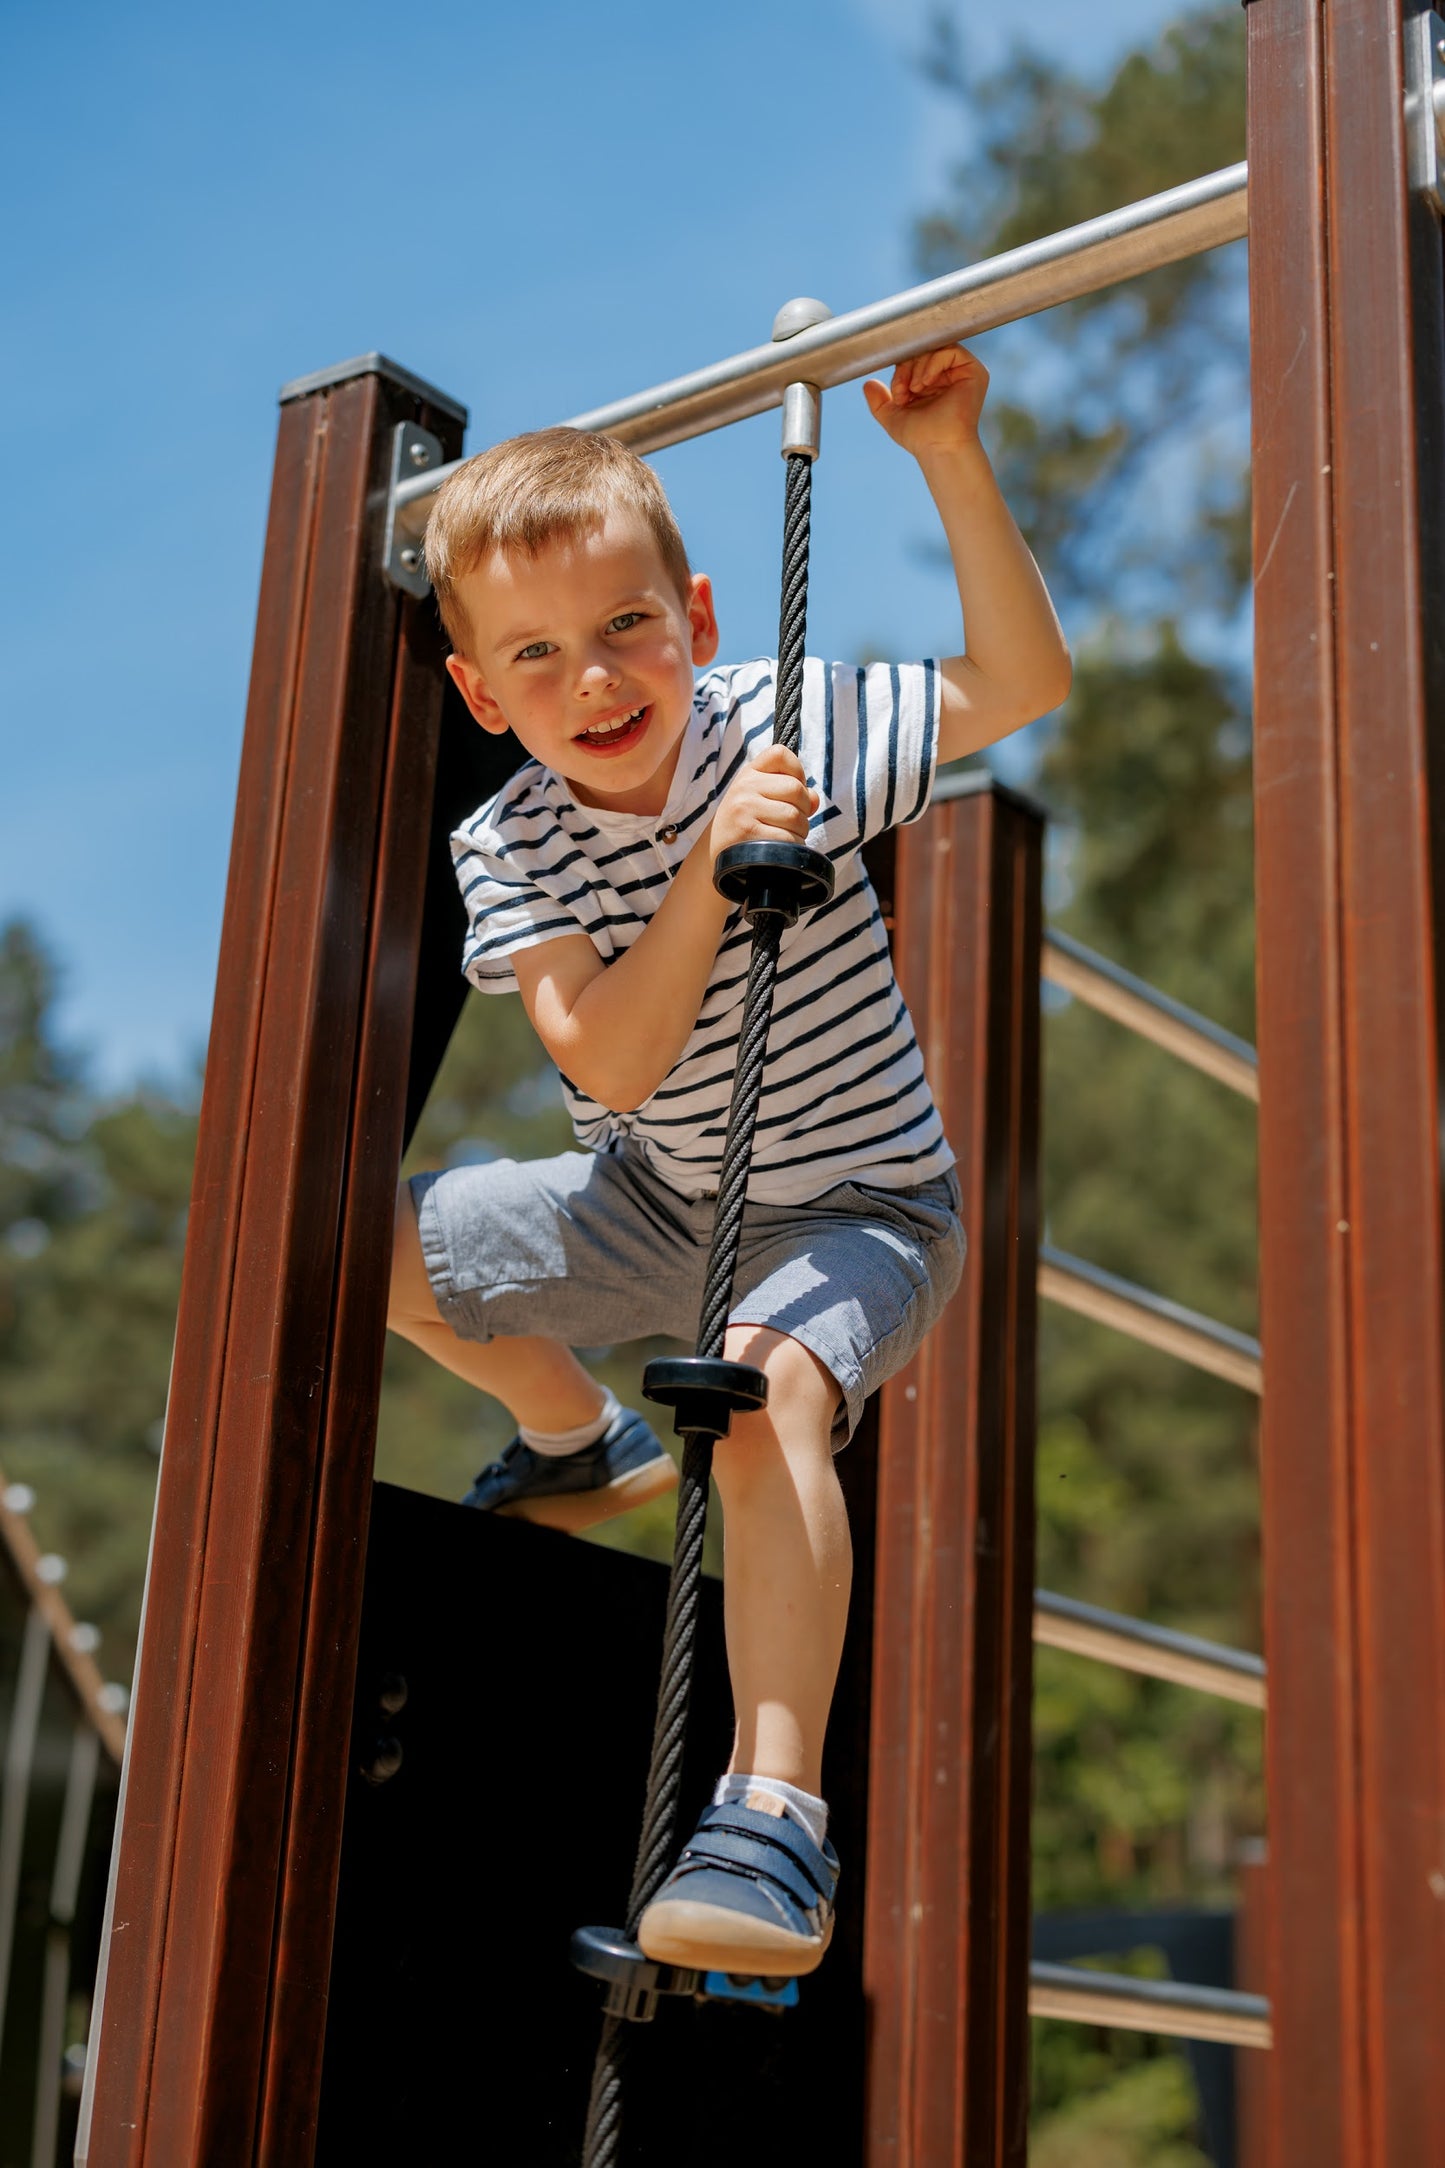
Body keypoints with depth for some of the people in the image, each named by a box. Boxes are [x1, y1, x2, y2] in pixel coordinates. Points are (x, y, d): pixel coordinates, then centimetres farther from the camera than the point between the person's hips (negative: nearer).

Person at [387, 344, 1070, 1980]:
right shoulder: (508, 843, -12)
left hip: (855, 1209, -4)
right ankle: (581, 1444, 26)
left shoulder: (784, 725, -14)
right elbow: (609, 1066, -25)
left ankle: (775, 1814, -33)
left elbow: (1026, 680, -16)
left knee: (769, 1381, -35)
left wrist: (951, 458, -23)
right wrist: (707, 873, -37)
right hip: (651, 1205, 4)